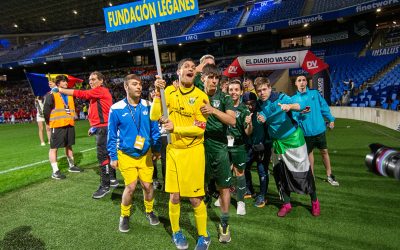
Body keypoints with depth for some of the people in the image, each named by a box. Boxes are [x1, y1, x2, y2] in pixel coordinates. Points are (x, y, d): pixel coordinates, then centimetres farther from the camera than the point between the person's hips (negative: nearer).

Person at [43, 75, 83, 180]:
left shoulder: (69, 94, 16)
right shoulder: (51, 94, -6)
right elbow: (46, 110, -8)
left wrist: (71, 119, 14)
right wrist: (50, 123, -3)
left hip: (69, 125, 7)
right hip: (57, 126, -7)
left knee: (69, 146, 17)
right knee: (54, 148, -2)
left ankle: (71, 166, 30)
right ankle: (55, 171, 2)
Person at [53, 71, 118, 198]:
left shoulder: (101, 90, -9)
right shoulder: (96, 93, 21)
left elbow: (80, 93, -16)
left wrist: (61, 90, -10)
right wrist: (94, 126, 18)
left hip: (103, 128, -10)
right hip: (101, 128, 10)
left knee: (103, 156, -7)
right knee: (106, 154, 16)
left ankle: (105, 186, 0)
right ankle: (112, 179, 28)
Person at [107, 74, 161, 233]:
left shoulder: (148, 106, -5)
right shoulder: (116, 109, -10)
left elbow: (154, 129, 4)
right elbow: (112, 135, -3)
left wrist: (157, 149, 6)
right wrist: (113, 157, -1)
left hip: (145, 154, 2)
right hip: (126, 155, -2)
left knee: (148, 185, 6)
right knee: (131, 187, -2)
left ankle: (149, 211, 34)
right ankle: (124, 216, 25)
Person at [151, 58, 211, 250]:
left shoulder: (201, 96, -8)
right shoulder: (170, 91, 1)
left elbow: (200, 128, -12)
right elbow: (154, 117, -7)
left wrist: (175, 128, -18)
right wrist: (158, 93, -16)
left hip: (193, 151, -2)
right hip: (173, 150, 3)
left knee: (195, 198, 3)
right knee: (174, 196, 10)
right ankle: (176, 232, 35)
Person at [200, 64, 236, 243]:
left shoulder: (224, 97, -1)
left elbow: (232, 121, -13)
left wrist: (213, 110, -26)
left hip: (219, 146, -1)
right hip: (199, 144, 1)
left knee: (223, 186, 6)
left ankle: (224, 223, 23)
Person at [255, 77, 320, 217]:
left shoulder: (281, 98, -17)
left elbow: (301, 105, -30)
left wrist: (289, 106, -52)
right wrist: (261, 119, -16)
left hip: (293, 139, -5)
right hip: (276, 142, 5)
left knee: (303, 171, 4)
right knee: (279, 173, 8)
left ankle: (314, 201, 26)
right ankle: (286, 204, 25)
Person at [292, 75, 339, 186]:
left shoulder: (315, 93, 1)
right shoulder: (294, 98, -2)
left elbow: (324, 107, 4)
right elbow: (293, 115, -6)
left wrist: (331, 119, 2)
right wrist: (300, 113, -25)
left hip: (319, 128, 1)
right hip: (306, 131, -1)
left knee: (324, 151, 11)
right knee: (309, 153, 13)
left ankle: (329, 175, 26)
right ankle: (311, 176, 27)